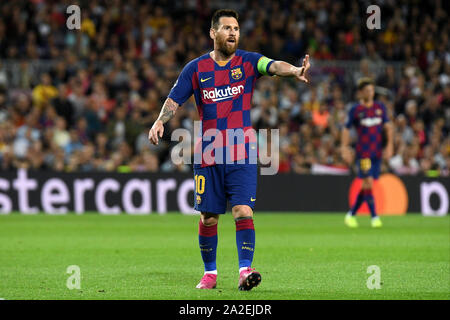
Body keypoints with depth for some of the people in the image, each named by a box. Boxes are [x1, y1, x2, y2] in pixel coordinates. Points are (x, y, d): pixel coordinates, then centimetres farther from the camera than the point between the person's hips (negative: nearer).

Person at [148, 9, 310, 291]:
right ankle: (210, 273, 19)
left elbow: (273, 66, -17)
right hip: (208, 156, 1)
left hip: (242, 154, -1)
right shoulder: (196, 69, 6)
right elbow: (175, 100, 7)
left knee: (243, 210, -13)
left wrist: (295, 70, -38)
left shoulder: (248, 62, 2)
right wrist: (160, 121, -12)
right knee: (208, 217, 5)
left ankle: (245, 270, -16)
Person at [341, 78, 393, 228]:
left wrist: (390, 145, 1)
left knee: (366, 186, 6)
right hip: (363, 152, -4)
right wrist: (344, 148, -6)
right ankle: (374, 217, -13)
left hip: (377, 153, 4)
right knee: (368, 183, -15)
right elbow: (346, 129, 3)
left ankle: (351, 214, 19)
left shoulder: (380, 107, 10)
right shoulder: (355, 110, -1)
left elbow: (388, 127, 12)